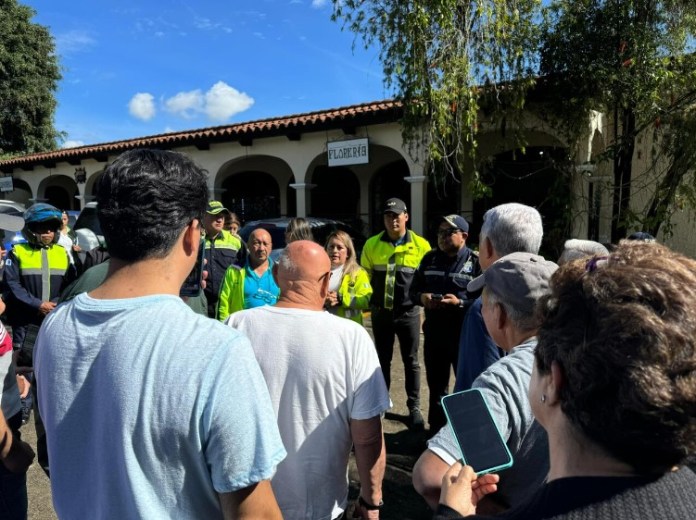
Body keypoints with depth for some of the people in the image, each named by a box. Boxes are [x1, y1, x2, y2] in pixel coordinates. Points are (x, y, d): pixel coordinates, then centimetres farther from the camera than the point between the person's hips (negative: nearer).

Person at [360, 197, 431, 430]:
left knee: (411, 361, 8)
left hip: (408, 312, -1)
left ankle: (414, 407, 20)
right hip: (380, 312, 2)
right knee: (383, 360, 15)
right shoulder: (372, 244, 0)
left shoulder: (421, 245, -4)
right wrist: (367, 299, 3)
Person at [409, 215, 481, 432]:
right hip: (434, 332, 5)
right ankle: (436, 429, 34)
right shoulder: (429, 259, 9)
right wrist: (421, 297, -9)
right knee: (436, 384, 18)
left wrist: (460, 303, -25)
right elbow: (413, 290, 12)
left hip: (464, 334, -5)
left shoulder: (476, 262, -7)